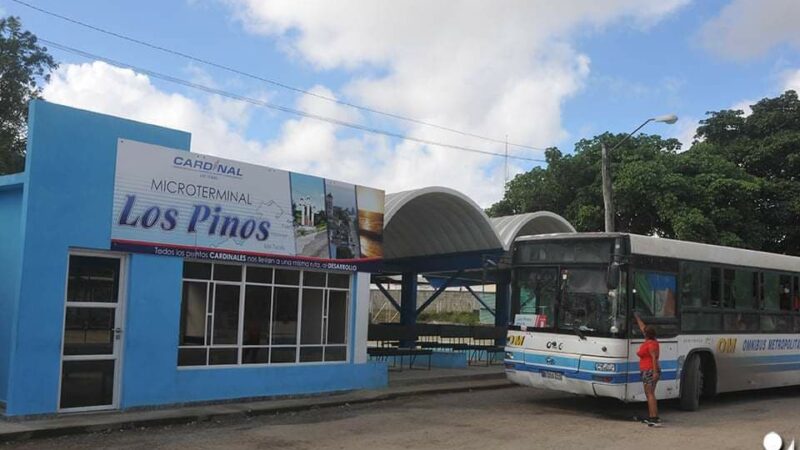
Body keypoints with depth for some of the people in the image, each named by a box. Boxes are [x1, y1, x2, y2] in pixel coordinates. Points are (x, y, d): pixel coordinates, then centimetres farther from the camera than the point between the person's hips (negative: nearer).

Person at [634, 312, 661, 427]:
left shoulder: (651, 343, -16)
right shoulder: (649, 340, 11)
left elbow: (654, 358, -24)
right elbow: (642, 327, 25)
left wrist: (655, 372, -30)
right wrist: (637, 317, 36)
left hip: (650, 371, -10)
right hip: (647, 371, 10)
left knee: (650, 394, -13)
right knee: (649, 394, 12)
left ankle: (655, 419, -18)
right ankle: (651, 417, 14)